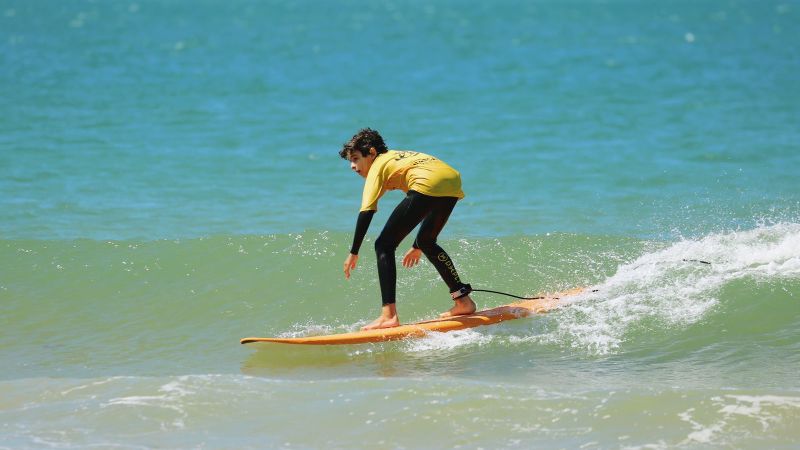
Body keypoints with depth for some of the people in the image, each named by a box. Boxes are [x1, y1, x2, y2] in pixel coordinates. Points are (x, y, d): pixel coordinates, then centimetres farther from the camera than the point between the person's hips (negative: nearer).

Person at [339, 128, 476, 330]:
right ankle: (463, 300, 31)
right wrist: (418, 246, 50)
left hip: (429, 185, -8)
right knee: (427, 243, 31)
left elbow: (366, 212, 2)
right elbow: (432, 206, 43)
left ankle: (389, 315, -14)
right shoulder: (398, 157, 38)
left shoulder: (378, 166, 16)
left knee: (384, 246, -1)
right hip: (453, 179, 8)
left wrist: (354, 253, 6)